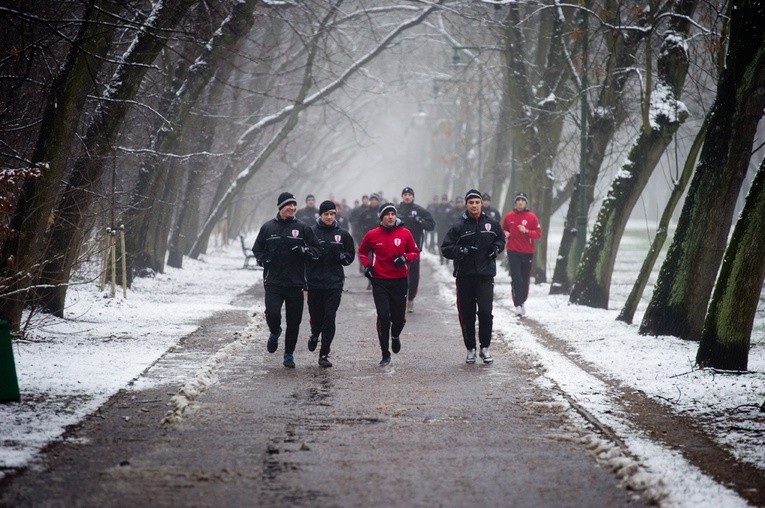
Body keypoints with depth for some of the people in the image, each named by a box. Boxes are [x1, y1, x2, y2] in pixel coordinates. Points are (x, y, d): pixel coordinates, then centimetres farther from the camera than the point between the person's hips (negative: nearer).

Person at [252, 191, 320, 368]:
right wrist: (263, 259, -3)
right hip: (273, 282, -1)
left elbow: (316, 250, 7)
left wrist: (304, 251, -13)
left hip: (295, 282, 1)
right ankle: (275, 333, 18)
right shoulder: (268, 227, 6)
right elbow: (257, 249, 16)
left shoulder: (302, 228, 5)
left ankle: (289, 354, 18)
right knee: (272, 313, -17)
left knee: (294, 321, 3)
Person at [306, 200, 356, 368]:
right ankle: (315, 334, 42)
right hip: (314, 282, 0)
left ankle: (324, 354, 0)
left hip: (334, 283, 0)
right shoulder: (311, 232, 1)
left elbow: (350, 255, 13)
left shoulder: (342, 234, 6)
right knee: (316, 315, 6)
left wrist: (340, 256, -7)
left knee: (330, 317, -5)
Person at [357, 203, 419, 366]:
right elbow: (362, 252, 16)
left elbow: (415, 253, 9)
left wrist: (405, 258, -12)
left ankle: (395, 336, 43)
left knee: (399, 317, 6)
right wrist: (366, 265, -2)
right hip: (380, 282, -1)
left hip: (400, 281, 1)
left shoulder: (405, 233, -1)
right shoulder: (372, 235, 0)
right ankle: (385, 355, 2)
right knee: (383, 317, -7)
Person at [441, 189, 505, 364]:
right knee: (466, 314, 5)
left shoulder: (491, 224, 4)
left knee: (485, 311, -10)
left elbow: (501, 238, 22)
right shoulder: (459, 226, -2)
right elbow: (445, 249, -3)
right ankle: (470, 349, 18)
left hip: (486, 275, 0)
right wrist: (461, 250, -20)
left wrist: (496, 247, 1)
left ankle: (485, 347, 4)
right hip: (464, 276, 0)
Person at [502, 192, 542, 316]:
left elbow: (538, 234, -2)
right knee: (516, 278, -10)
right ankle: (518, 305, -11)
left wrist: (526, 231, -17)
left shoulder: (532, 217, 0)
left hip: (528, 253, 0)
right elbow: (503, 229, 20)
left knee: (525, 279, 5)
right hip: (513, 251, 0)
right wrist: (505, 233, -3)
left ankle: (523, 300, 25)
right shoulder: (509, 216, 5)